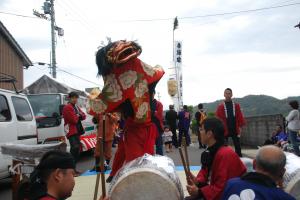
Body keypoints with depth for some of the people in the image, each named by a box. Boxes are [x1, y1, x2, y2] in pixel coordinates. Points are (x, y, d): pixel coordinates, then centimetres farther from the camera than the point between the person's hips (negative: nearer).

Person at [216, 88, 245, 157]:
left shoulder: (236, 105, 5)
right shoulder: (220, 107, -2)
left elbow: (240, 116, 3)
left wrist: (240, 126, -4)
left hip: (235, 129, 2)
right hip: (225, 130, -1)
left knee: (237, 146, 6)